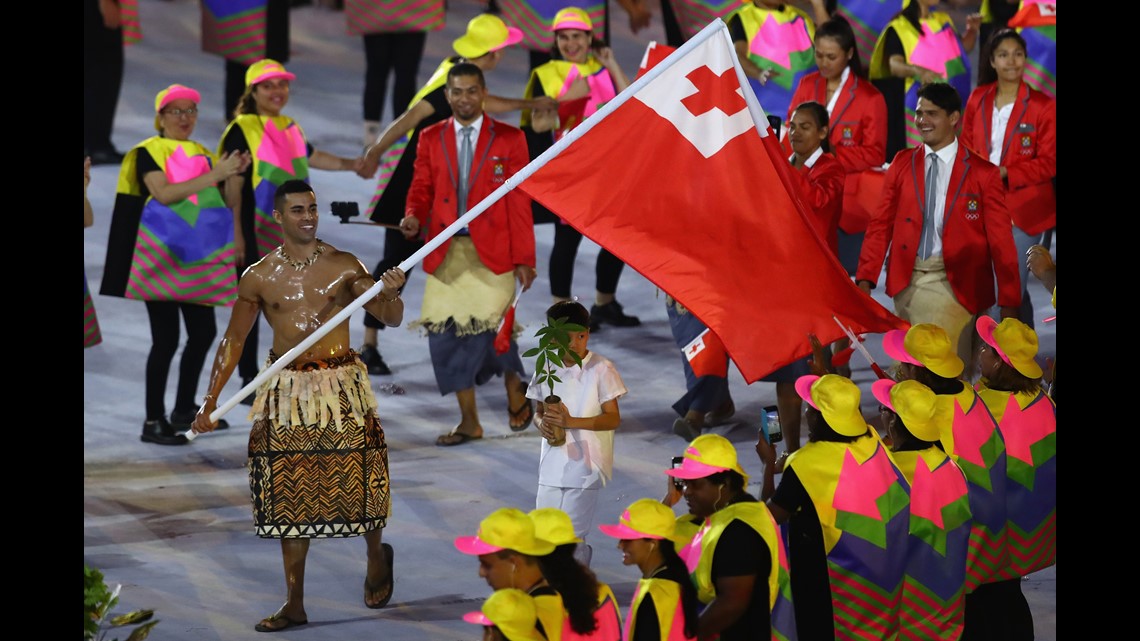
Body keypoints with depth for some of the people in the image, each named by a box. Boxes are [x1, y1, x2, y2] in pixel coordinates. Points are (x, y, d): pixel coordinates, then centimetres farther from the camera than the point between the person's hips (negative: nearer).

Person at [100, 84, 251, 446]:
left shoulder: (203, 155, 15)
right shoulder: (149, 152, -5)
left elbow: (217, 201, 14)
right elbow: (164, 193, -20)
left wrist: (233, 176, -4)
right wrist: (214, 175, -21)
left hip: (197, 259, 7)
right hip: (161, 258, -7)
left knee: (204, 333, 8)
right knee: (166, 339, -9)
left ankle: (185, 410, 22)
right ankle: (153, 422, -3)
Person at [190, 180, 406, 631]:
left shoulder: (344, 267, -1)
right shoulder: (259, 278, 2)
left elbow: (390, 319, -4)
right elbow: (233, 340, 9)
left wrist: (390, 294, -27)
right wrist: (210, 400, 4)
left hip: (342, 387, -1)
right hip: (286, 391, 1)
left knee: (356, 483, -2)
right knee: (290, 498, 2)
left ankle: (376, 555, 31)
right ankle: (294, 604, 8)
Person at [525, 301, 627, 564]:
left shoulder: (601, 369, -8)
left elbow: (613, 418, -11)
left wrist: (571, 421, -24)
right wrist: (541, 423, -11)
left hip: (585, 466, -5)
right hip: (552, 463, 5)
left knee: (570, 536, -9)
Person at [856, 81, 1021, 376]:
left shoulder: (982, 173, 1)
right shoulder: (902, 164, 9)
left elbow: (1000, 240, 1)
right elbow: (880, 225, 7)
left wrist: (1009, 304, -2)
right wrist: (865, 279, -4)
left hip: (953, 285, -3)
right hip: (907, 282, 3)